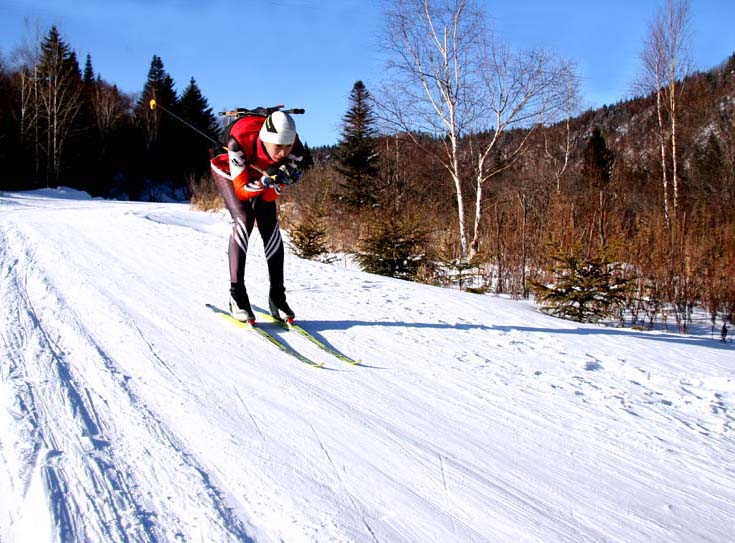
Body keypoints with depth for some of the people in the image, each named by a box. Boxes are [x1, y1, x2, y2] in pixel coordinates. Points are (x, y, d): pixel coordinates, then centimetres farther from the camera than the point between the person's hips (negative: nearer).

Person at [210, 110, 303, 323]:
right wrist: (267, 181, -51)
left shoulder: (295, 149, -32)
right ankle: (237, 295, -21)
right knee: (244, 220, -24)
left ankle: (277, 297, -5)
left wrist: (277, 180, -45)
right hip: (230, 174, -3)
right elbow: (241, 190, -35)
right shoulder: (240, 141, -42)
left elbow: (271, 196, -25)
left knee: (270, 227, -12)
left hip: (262, 176, 3)